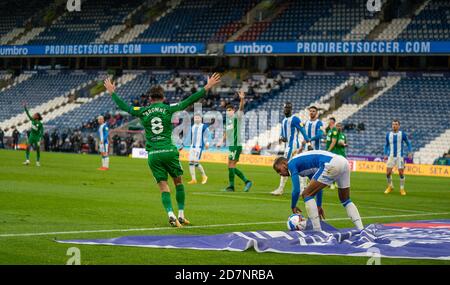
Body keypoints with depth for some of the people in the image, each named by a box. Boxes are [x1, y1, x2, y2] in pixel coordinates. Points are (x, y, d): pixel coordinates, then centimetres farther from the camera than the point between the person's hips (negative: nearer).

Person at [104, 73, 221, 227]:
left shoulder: (143, 111, 6)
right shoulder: (168, 109, 2)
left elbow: (124, 106, 18)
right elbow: (188, 101, 0)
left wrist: (112, 92, 33)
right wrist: (207, 88, 3)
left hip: (153, 155, 1)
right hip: (169, 151, -1)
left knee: (163, 186, 2)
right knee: (178, 181, 15)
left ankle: (171, 215, -17)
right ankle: (181, 215, 12)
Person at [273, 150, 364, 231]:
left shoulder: (291, 164, 7)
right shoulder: (303, 163, 32)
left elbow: (296, 190, 1)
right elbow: (317, 186, 40)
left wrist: (293, 207, 17)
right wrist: (318, 206, 44)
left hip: (331, 164, -9)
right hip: (344, 161, 9)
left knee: (306, 194, 3)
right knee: (345, 200, 26)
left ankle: (317, 231, 0)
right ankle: (361, 230, 17)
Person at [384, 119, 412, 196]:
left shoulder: (402, 134, -2)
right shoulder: (388, 134, 5)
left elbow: (408, 143, 7)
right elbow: (386, 145, 17)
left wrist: (410, 152, -5)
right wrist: (385, 154, 7)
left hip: (400, 156, -2)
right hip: (391, 156, 2)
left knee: (401, 173, -4)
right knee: (388, 172, -5)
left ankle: (402, 189, 10)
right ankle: (390, 187, 17)